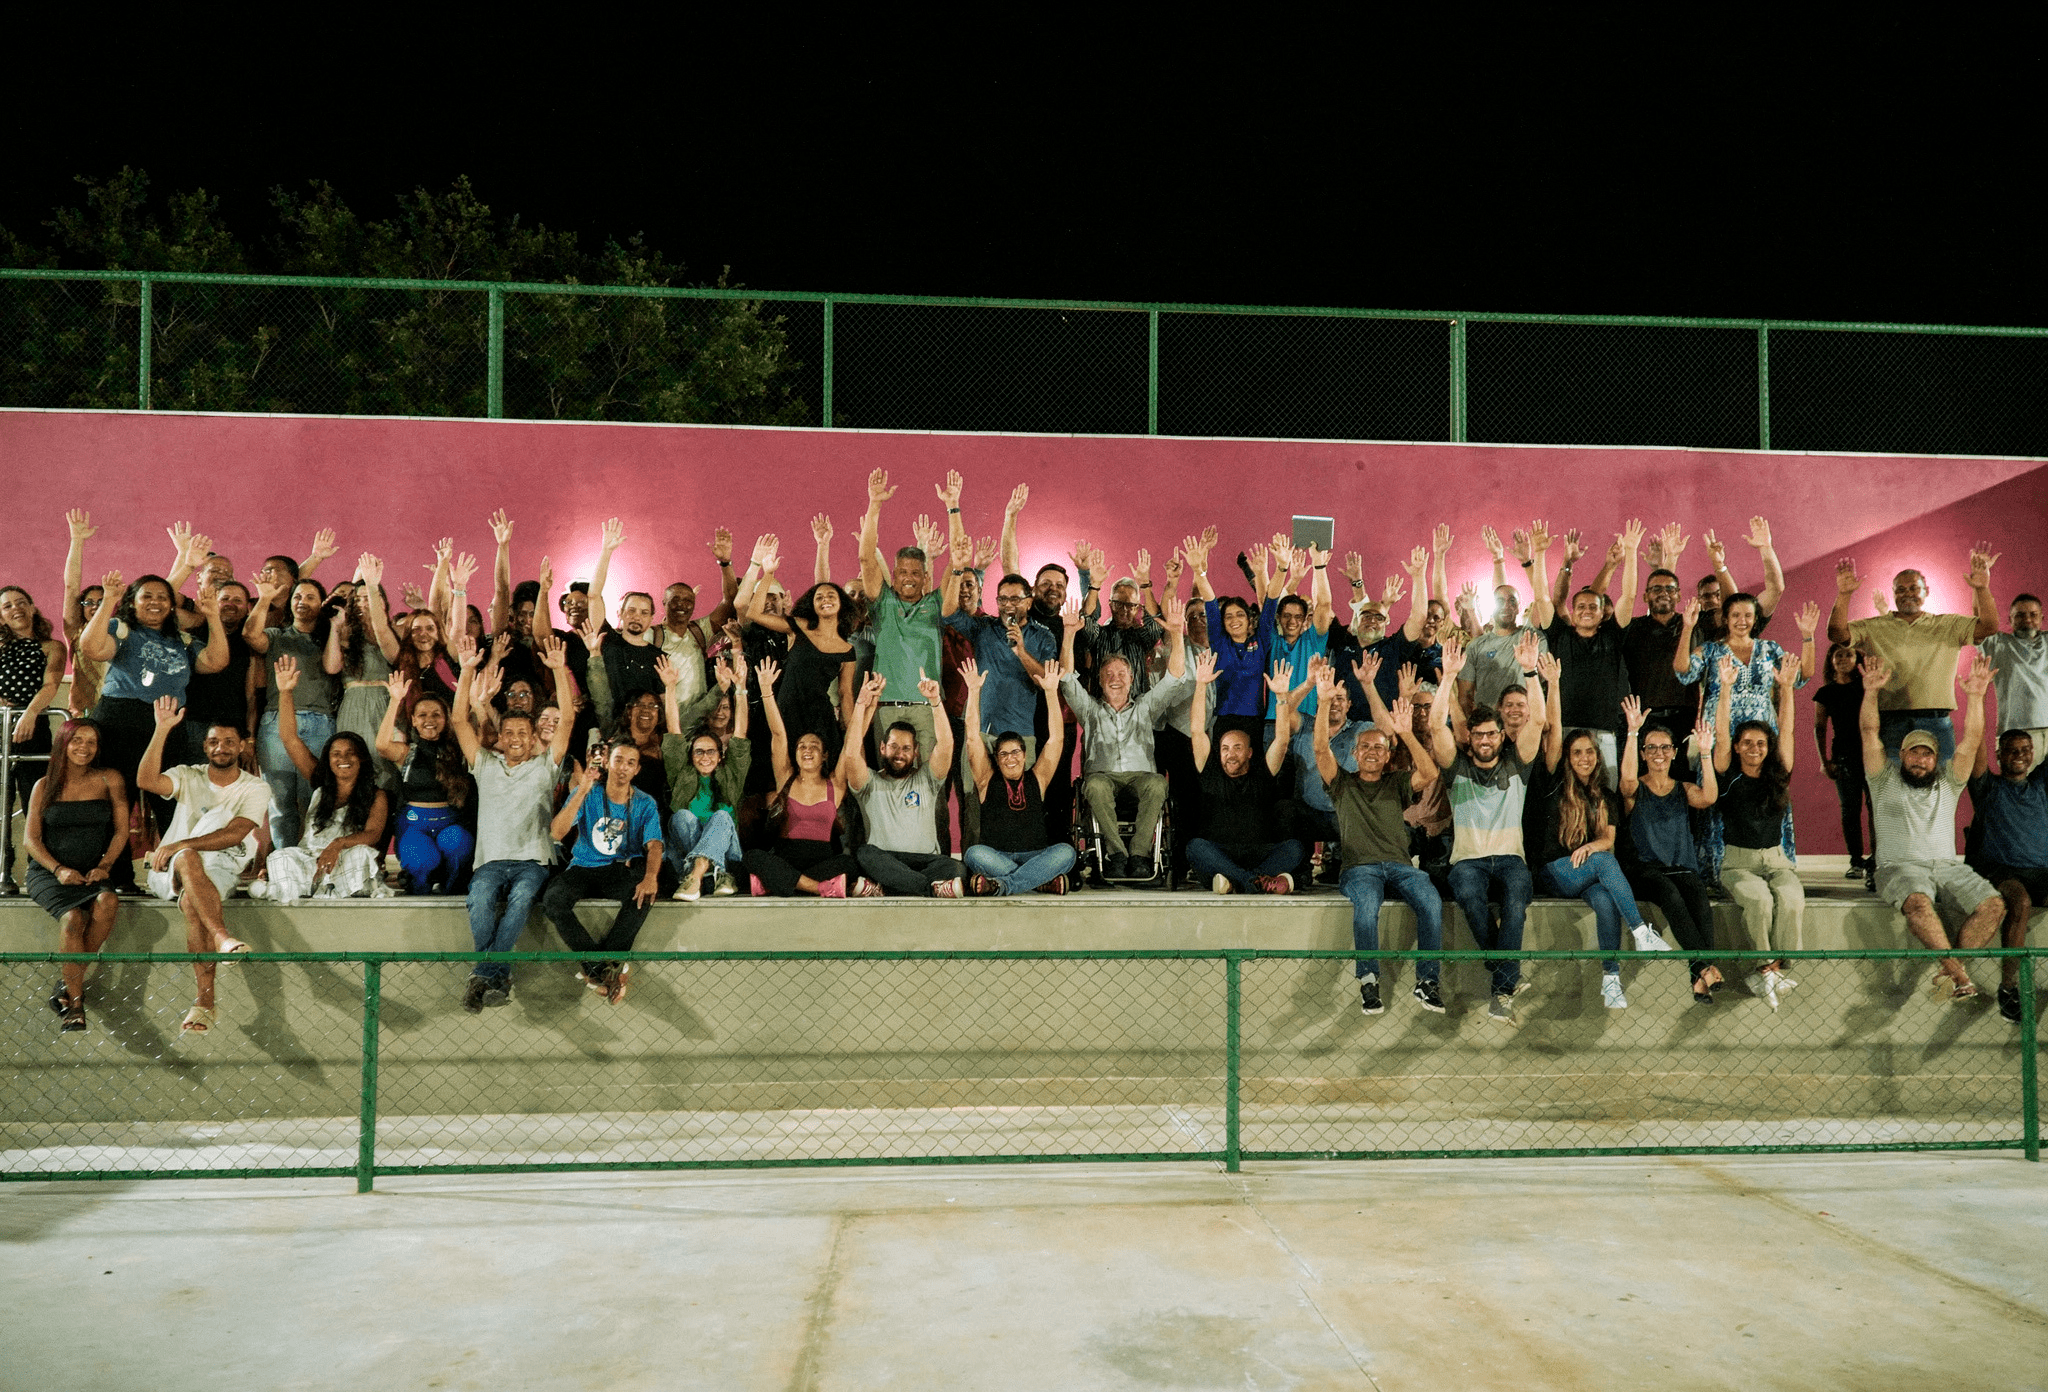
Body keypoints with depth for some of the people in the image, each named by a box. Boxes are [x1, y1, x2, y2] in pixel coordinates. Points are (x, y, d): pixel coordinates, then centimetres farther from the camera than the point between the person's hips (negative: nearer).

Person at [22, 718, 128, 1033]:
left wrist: (104, 866, -9)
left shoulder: (109, 780, 9)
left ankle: (69, 982, -19)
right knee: (72, 917, -31)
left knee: (107, 902, -34)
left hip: (92, 873, 1)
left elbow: (121, 831, 6)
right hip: (48, 873, -1)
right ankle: (75, 1004, -21)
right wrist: (59, 869, -11)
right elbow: (30, 839, 5)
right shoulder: (44, 786, 9)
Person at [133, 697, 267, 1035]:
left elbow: (234, 835, -14)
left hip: (220, 872, -1)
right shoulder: (188, 776, 11)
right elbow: (147, 781, -13)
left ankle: (205, 1001, -34)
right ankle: (222, 937, -48)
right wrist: (162, 730, -17)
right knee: (188, 860, -35)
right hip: (167, 871, 1)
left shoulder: (255, 788, 3)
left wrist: (179, 845, -25)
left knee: (191, 900, -35)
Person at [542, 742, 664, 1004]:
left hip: (624, 869, 0)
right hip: (584, 868, 0)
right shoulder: (586, 795, 1)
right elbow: (557, 833, -12)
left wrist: (650, 877, -33)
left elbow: (654, 844, -11)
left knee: (644, 895, -34)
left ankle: (598, 967, -25)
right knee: (552, 899, -30)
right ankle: (605, 968, -28)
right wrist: (582, 792, -21)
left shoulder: (645, 804, 4)